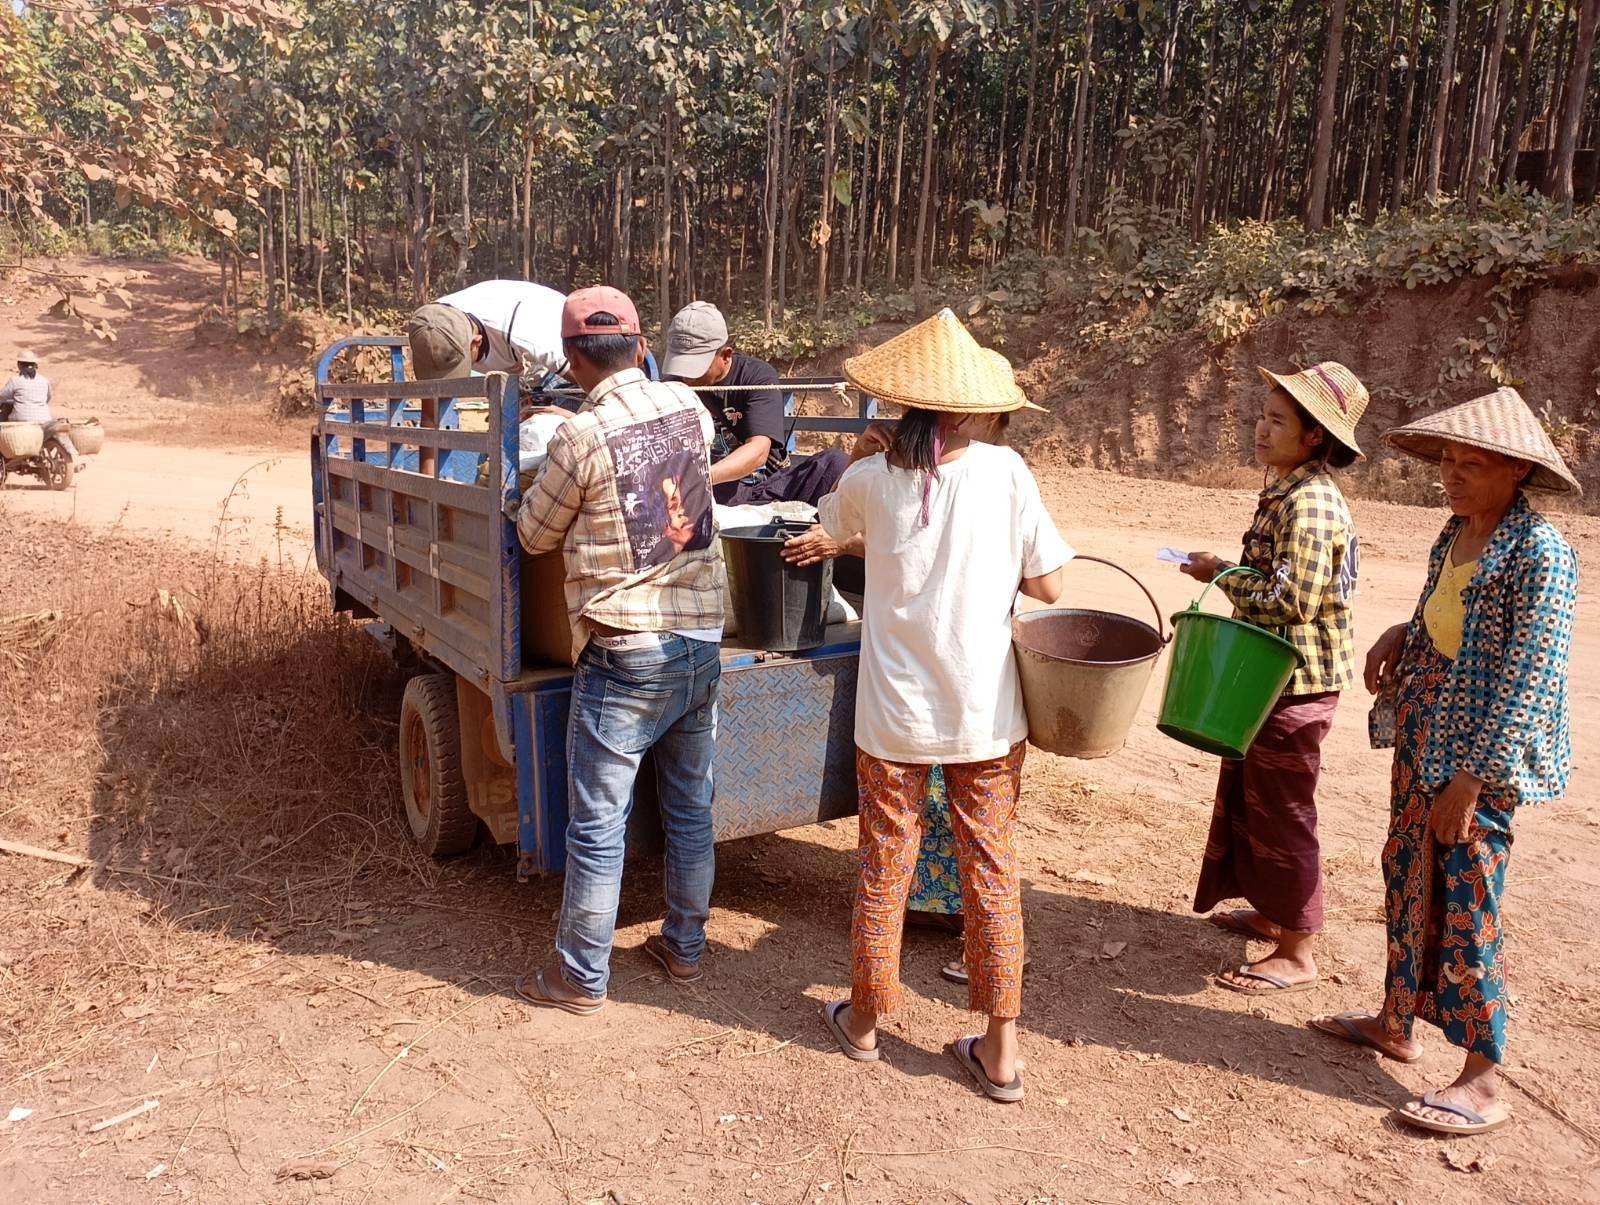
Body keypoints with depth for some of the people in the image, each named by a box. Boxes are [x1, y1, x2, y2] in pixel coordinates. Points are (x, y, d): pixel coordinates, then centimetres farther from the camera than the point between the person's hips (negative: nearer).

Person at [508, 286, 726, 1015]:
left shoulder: (580, 437, -14)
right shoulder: (689, 407, 1)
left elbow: (535, 536, 0)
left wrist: (537, 491, 20)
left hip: (625, 654, -6)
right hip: (702, 641, 6)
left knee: (597, 824, 7)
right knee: (691, 809, 17)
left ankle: (581, 977, 20)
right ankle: (684, 947, 32)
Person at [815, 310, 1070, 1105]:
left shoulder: (868, 480, -6)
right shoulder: (1003, 472, -9)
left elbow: (833, 528, 16)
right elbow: (1047, 586, -5)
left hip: (895, 712, 0)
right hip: (986, 712, 0)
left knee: (884, 867, 15)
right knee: (992, 871, 12)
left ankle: (864, 1019, 34)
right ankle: (1001, 1049, 22)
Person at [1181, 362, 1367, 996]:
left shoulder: (1307, 503, -22)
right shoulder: (1291, 491, 10)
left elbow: (1292, 601, -26)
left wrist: (1222, 575, -15)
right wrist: (1231, 573, 7)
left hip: (1295, 683, -11)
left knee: (1280, 813, 1)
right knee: (1249, 798, 21)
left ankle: (1295, 956, 15)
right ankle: (1270, 914, 38)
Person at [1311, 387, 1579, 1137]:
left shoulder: (1539, 552, -18)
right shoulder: (1456, 532, 6)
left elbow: (1526, 679, -20)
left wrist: (1471, 780, -19)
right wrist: (1402, 635, -1)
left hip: (1482, 753, -8)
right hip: (1421, 735, 8)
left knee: (1466, 906, 0)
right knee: (1408, 879, 17)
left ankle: (1484, 1083, 15)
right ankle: (1396, 1022, 35)